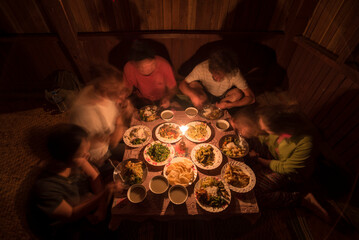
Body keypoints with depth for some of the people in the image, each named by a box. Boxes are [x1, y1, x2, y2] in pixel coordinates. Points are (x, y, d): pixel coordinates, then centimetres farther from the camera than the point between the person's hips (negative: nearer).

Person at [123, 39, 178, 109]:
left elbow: (172, 89, -10)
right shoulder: (129, 68, -21)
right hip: (142, 100, 1)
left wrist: (167, 98, -29)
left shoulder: (164, 65, -23)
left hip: (163, 99, 0)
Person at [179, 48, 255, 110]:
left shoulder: (234, 73, -31)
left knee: (238, 94, -30)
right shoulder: (202, 68, -31)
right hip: (206, 94, 0)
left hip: (224, 97, 1)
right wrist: (192, 95, -43)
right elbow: (182, 84, -23)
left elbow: (251, 98, -26)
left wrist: (228, 105, -37)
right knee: (192, 85, -29)